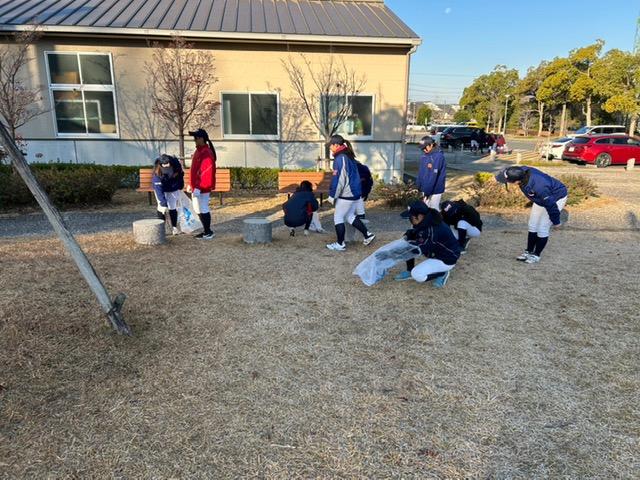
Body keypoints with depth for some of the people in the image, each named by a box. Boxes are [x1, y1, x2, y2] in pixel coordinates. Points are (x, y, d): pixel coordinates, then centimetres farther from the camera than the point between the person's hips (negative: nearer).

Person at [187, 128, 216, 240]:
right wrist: (191, 184, 21)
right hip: (196, 187, 10)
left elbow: (206, 172, -23)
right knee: (199, 209, 15)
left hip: (202, 188, -10)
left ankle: (208, 232, 8)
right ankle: (206, 231, 24)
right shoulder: (199, 151, 14)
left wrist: (198, 187, -24)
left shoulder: (206, 153, -18)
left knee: (203, 209, -3)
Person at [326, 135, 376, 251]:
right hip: (356, 192, 9)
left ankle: (340, 244, 13)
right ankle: (368, 235, 22)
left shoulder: (340, 158, -17)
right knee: (350, 216, 21)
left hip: (346, 195, -9)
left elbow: (338, 180, -20)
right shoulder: (349, 156, 12)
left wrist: (332, 196, -12)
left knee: (338, 218, 4)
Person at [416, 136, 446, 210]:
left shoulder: (438, 156, -19)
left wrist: (427, 190, -22)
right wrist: (419, 185, 10)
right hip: (425, 188, 7)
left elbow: (434, 175, -22)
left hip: (435, 190, -7)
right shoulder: (424, 156, 3)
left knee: (434, 210, 1)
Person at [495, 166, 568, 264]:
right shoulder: (522, 172, -28)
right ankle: (529, 252, 22)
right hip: (542, 198, 8)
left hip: (556, 198, -8)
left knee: (542, 229, -4)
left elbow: (551, 205, -31)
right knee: (532, 226, 11)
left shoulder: (538, 187, -45)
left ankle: (536, 255, 12)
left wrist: (556, 221, -16)